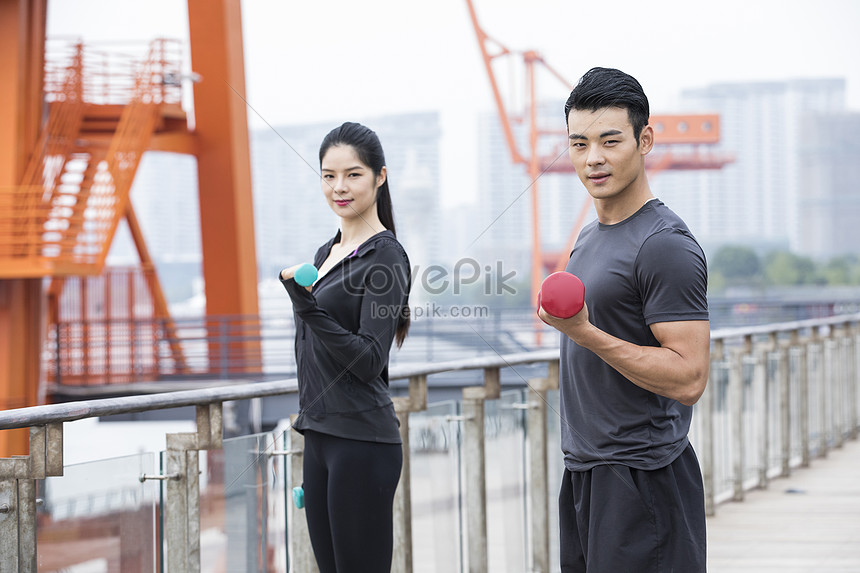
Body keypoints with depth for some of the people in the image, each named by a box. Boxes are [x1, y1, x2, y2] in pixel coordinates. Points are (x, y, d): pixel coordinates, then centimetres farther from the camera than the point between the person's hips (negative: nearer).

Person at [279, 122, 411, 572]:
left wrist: (308, 308, -26)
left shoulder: (385, 257, -10)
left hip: (362, 443, -9)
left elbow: (369, 361, -17)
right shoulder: (326, 253, 16)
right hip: (319, 436, 9)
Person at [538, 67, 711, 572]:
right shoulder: (590, 238, 16)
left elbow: (688, 379, -21)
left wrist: (584, 333, -26)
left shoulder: (665, 246, -15)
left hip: (641, 481, -9)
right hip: (583, 473, 9)